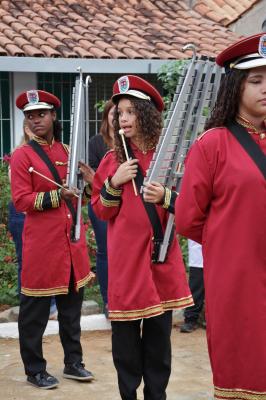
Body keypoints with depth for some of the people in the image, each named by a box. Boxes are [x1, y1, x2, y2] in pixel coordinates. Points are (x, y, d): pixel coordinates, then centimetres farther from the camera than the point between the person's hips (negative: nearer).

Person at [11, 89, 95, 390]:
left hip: (72, 241, 6)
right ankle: (34, 370, 14)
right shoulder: (22, 156, -5)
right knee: (35, 311, 2)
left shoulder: (67, 151, 12)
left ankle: (73, 363, 26)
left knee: (72, 306, 14)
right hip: (42, 244, -6)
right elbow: (21, 201, -11)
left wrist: (85, 179, -2)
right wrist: (58, 195, -20)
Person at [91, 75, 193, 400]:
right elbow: (101, 211, 5)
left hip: (161, 256, 0)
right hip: (125, 258, 0)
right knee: (125, 333, 2)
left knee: (159, 331, 8)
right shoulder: (112, 160, 4)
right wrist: (114, 183, -11)